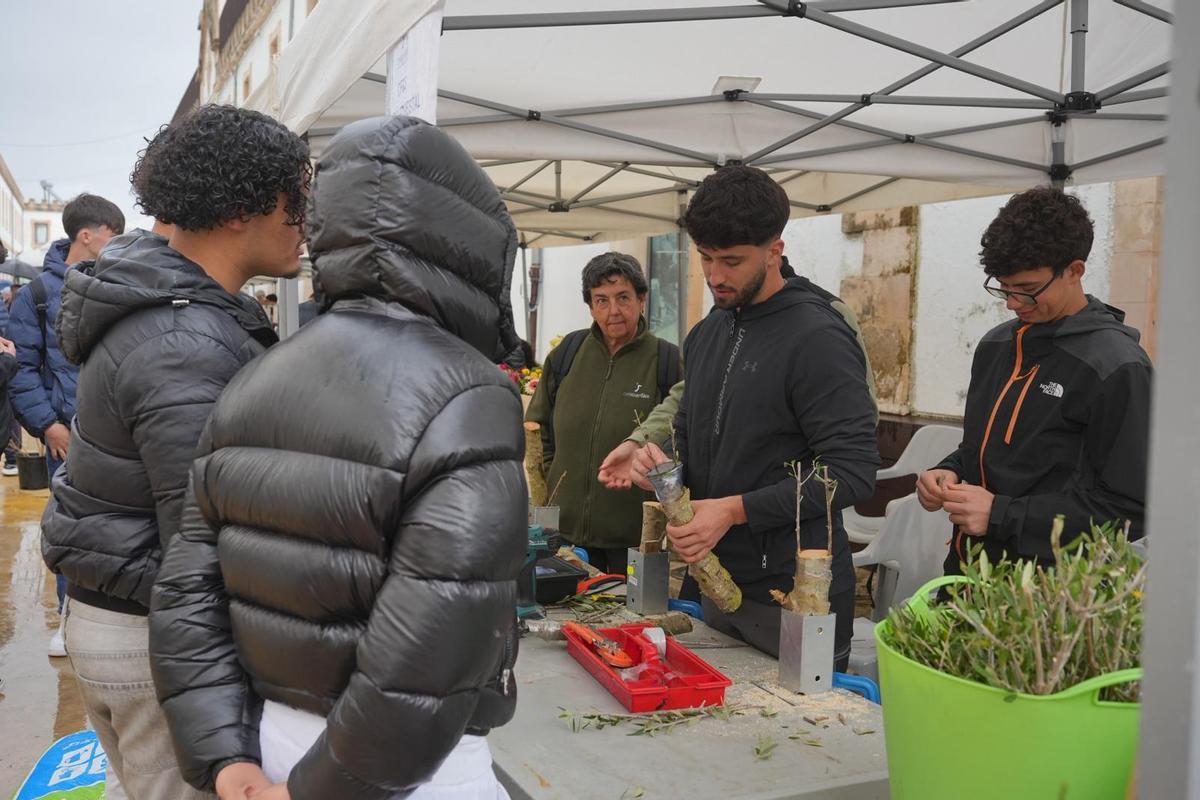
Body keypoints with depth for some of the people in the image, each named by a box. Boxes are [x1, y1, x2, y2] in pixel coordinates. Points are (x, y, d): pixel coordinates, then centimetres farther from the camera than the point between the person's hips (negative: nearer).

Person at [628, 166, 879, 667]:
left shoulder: (818, 338, -15)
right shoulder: (705, 335, 10)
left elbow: (853, 471, -20)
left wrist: (735, 509, -23)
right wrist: (664, 461, -3)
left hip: (794, 598, -8)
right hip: (718, 583, 8)